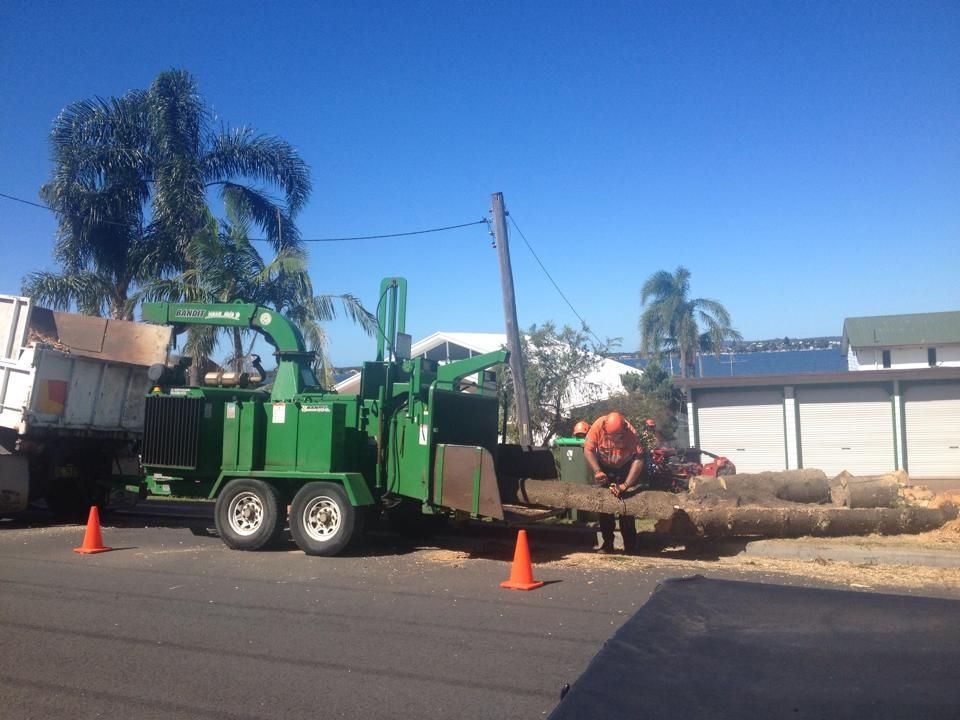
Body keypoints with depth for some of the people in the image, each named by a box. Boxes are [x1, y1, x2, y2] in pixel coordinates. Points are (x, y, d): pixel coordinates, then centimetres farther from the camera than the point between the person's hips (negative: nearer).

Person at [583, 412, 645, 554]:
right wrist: (597, 471, -35)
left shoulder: (630, 432, -33)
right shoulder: (598, 426, -30)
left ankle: (630, 546, 6)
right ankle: (607, 544, 11)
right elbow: (588, 450, -24)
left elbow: (638, 459, -34)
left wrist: (626, 485, -37)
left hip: (626, 468, -2)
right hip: (604, 468, 2)